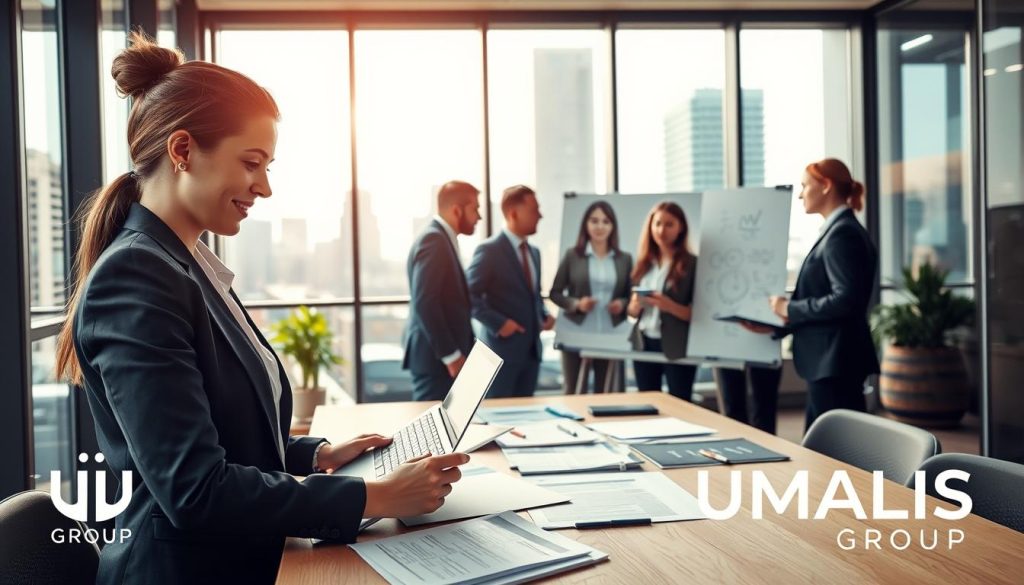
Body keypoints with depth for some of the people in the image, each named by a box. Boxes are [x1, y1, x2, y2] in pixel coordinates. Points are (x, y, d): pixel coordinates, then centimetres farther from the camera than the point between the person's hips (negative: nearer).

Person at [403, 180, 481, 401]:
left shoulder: (442, 239, 16)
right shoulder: (433, 240, -15)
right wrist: (450, 355, -21)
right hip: (436, 356, -10)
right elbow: (425, 304, -23)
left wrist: (456, 351, 14)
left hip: (442, 354, 10)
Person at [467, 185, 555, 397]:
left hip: (531, 348, 8)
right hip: (502, 348, -7)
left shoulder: (533, 252, 15)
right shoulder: (489, 250, -11)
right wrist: (498, 323, -19)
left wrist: (544, 315, 7)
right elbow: (469, 296, -14)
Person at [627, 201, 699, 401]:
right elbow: (632, 311, 13)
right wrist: (635, 305, -9)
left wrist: (670, 306, -23)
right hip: (643, 345, 5)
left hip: (677, 348, -5)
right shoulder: (644, 263, 9)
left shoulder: (692, 264, -5)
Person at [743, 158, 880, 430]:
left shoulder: (842, 233, -14)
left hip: (836, 361, -10)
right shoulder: (837, 231, 16)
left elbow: (846, 300, -23)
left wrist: (790, 309, -14)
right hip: (828, 360, 10)